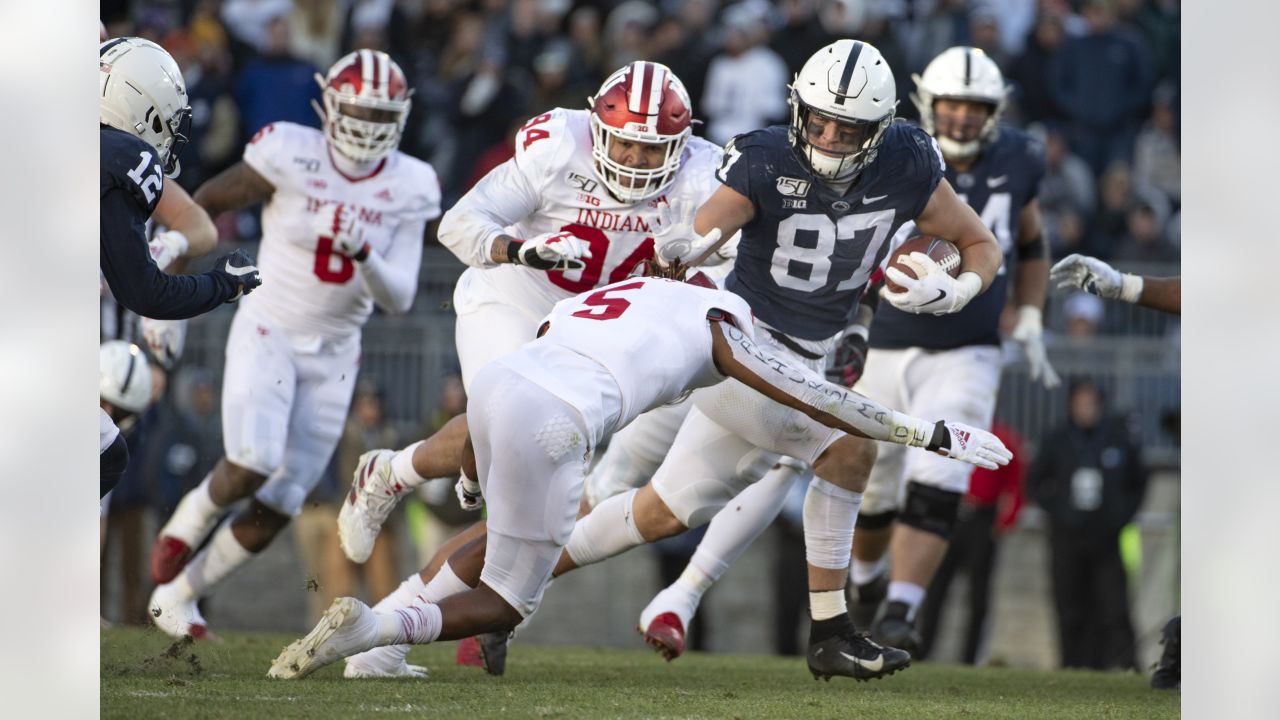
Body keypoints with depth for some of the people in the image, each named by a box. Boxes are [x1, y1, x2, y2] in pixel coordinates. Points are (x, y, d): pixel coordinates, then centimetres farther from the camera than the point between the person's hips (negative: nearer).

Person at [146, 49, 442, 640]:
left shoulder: (407, 188, -5)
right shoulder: (291, 154, -15)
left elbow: (399, 299, -9)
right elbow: (210, 200, 0)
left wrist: (364, 256, -29)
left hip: (333, 354, 4)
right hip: (267, 334, -4)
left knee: (276, 510, 2)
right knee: (252, 467, -26)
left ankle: (175, 597, 22)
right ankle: (187, 522, 9)